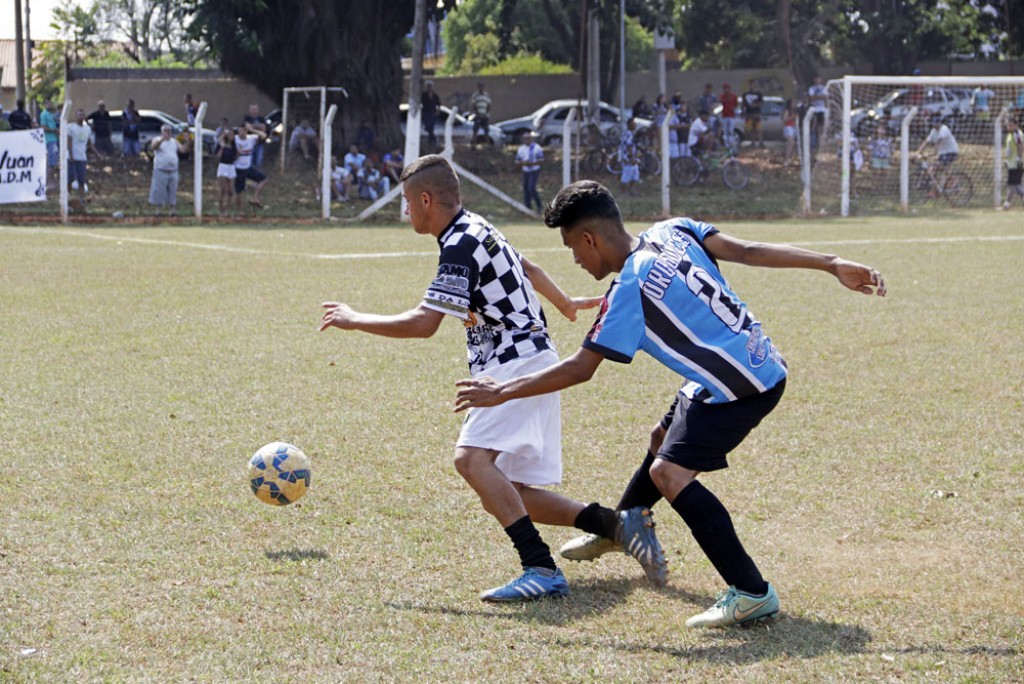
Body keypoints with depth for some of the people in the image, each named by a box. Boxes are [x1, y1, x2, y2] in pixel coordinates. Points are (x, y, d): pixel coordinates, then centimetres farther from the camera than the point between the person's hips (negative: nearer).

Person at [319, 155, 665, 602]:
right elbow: (526, 268, 35)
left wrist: (354, 320, -7)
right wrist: (565, 305, 54)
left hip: (518, 363, -10)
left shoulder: (461, 245, -14)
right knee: (507, 492, 6)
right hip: (529, 362, 10)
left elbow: (423, 323, -19)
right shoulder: (476, 228, 17)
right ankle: (618, 524, 4)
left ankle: (542, 570, -34)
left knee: (472, 457, -26)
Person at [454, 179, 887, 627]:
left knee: (669, 471, -19)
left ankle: (751, 593, -24)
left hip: (737, 386, -10)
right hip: (764, 366, 10)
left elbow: (579, 369, -14)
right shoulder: (672, 232, 4)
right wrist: (833, 265, -4)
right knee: (664, 439, 29)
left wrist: (503, 391, -6)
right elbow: (747, 251, -2)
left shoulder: (629, 290, -16)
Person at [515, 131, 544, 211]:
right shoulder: (521, 149, 7)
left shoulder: (537, 148, -7)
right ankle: (528, 207, 13)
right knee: (526, 189, 3)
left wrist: (531, 163, -25)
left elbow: (541, 160, -11)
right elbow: (517, 162, 9)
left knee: (532, 188, -17)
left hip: (534, 171, -5)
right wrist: (522, 163, -15)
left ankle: (539, 205, -1)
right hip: (525, 171, 5)